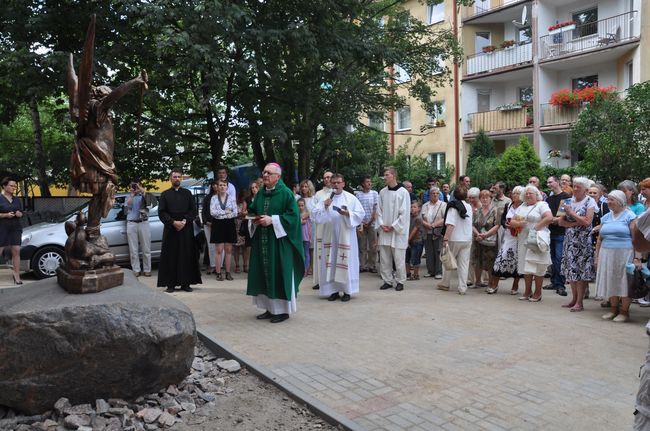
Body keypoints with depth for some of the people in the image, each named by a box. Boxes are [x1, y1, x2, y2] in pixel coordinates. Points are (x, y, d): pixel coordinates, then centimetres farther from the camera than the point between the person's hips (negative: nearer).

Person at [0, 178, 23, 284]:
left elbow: (21, 213, 20)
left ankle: (16, 275, 5)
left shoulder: (16, 199, 13)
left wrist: (20, 214, -1)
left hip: (15, 228, 5)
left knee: (16, 251, 1)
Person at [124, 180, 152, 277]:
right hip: (131, 224, 1)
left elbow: (148, 200, -12)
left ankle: (147, 270, 7)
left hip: (143, 223, -1)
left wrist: (140, 189, -10)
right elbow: (128, 205, -5)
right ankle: (136, 270, 3)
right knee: (133, 250, 0)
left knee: (146, 249, 1)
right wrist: (132, 194, -4)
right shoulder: (129, 197, 15)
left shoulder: (144, 196, 11)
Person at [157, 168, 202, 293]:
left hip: (186, 229, 1)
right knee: (171, 256, -2)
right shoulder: (165, 194, 8)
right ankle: (170, 283, 3)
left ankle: (185, 283, 5)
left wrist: (185, 221, -10)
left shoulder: (187, 193, 12)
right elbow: (161, 212, 0)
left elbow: (193, 210, 6)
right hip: (170, 229, -1)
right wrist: (173, 222, -13)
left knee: (186, 256, 0)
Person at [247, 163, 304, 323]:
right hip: (261, 241, 6)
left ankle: (283, 309, 8)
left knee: (279, 274, -2)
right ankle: (270, 308, 18)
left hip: (279, 241, -6)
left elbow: (294, 215, -14)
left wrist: (272, 220, -18)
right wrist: (254, 219, -2)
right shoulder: (260, 193, 12)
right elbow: (252, 211, 21)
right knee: (264, 273, 8)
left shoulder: (285, 193, -7)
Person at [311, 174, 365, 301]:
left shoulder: (351, 198, 2)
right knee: (331, 262, 4)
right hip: (330, 236, 2)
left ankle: (347, 290, 8)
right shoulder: (325, 197, 7)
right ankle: (333, 290, 12)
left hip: (346, 236, -2)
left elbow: (360, 214, -1)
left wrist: (347, 213, -16)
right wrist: (324, 207, -15)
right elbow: (315, 214, 1)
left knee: (346, 261, -1)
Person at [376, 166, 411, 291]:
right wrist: (381, 224, -4)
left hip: (398, 230, -4)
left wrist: (393, 226, -11)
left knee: (399, 258, 0)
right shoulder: (382, 192, 7)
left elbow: (405, 213, -9)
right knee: (384, 258, 7)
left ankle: (399, 281, 13)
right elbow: (379, 210, 10)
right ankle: (387, 280, 19)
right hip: (384, 230, 5)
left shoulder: (403, 192, -7)